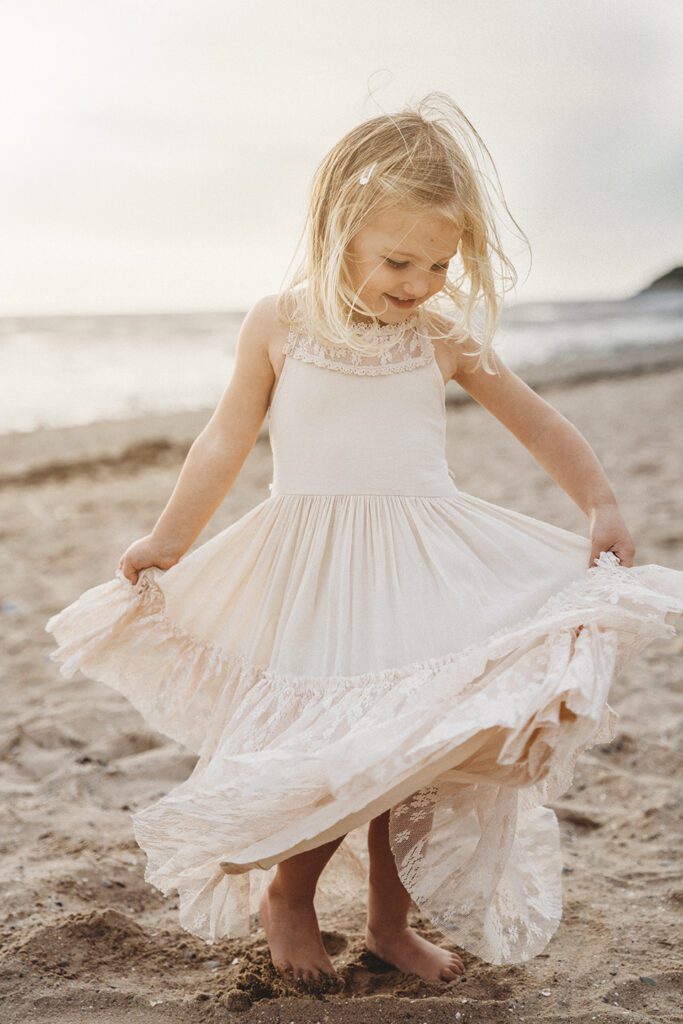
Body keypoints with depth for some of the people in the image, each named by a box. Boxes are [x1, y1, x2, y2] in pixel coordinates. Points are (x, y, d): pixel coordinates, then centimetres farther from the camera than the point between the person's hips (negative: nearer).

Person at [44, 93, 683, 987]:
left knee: (417, 744, 4)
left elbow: (541, 425, 11)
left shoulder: (448, 339, 3)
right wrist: (166, 543, 10)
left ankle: (391, 919, 25)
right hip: (312, 569, -2)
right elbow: (227, 443, 7)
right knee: (330, 751, -3)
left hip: (426, 567, 2)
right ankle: (287, 895, 26)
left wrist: (601, 507, -1)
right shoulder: (280, 325, -1)